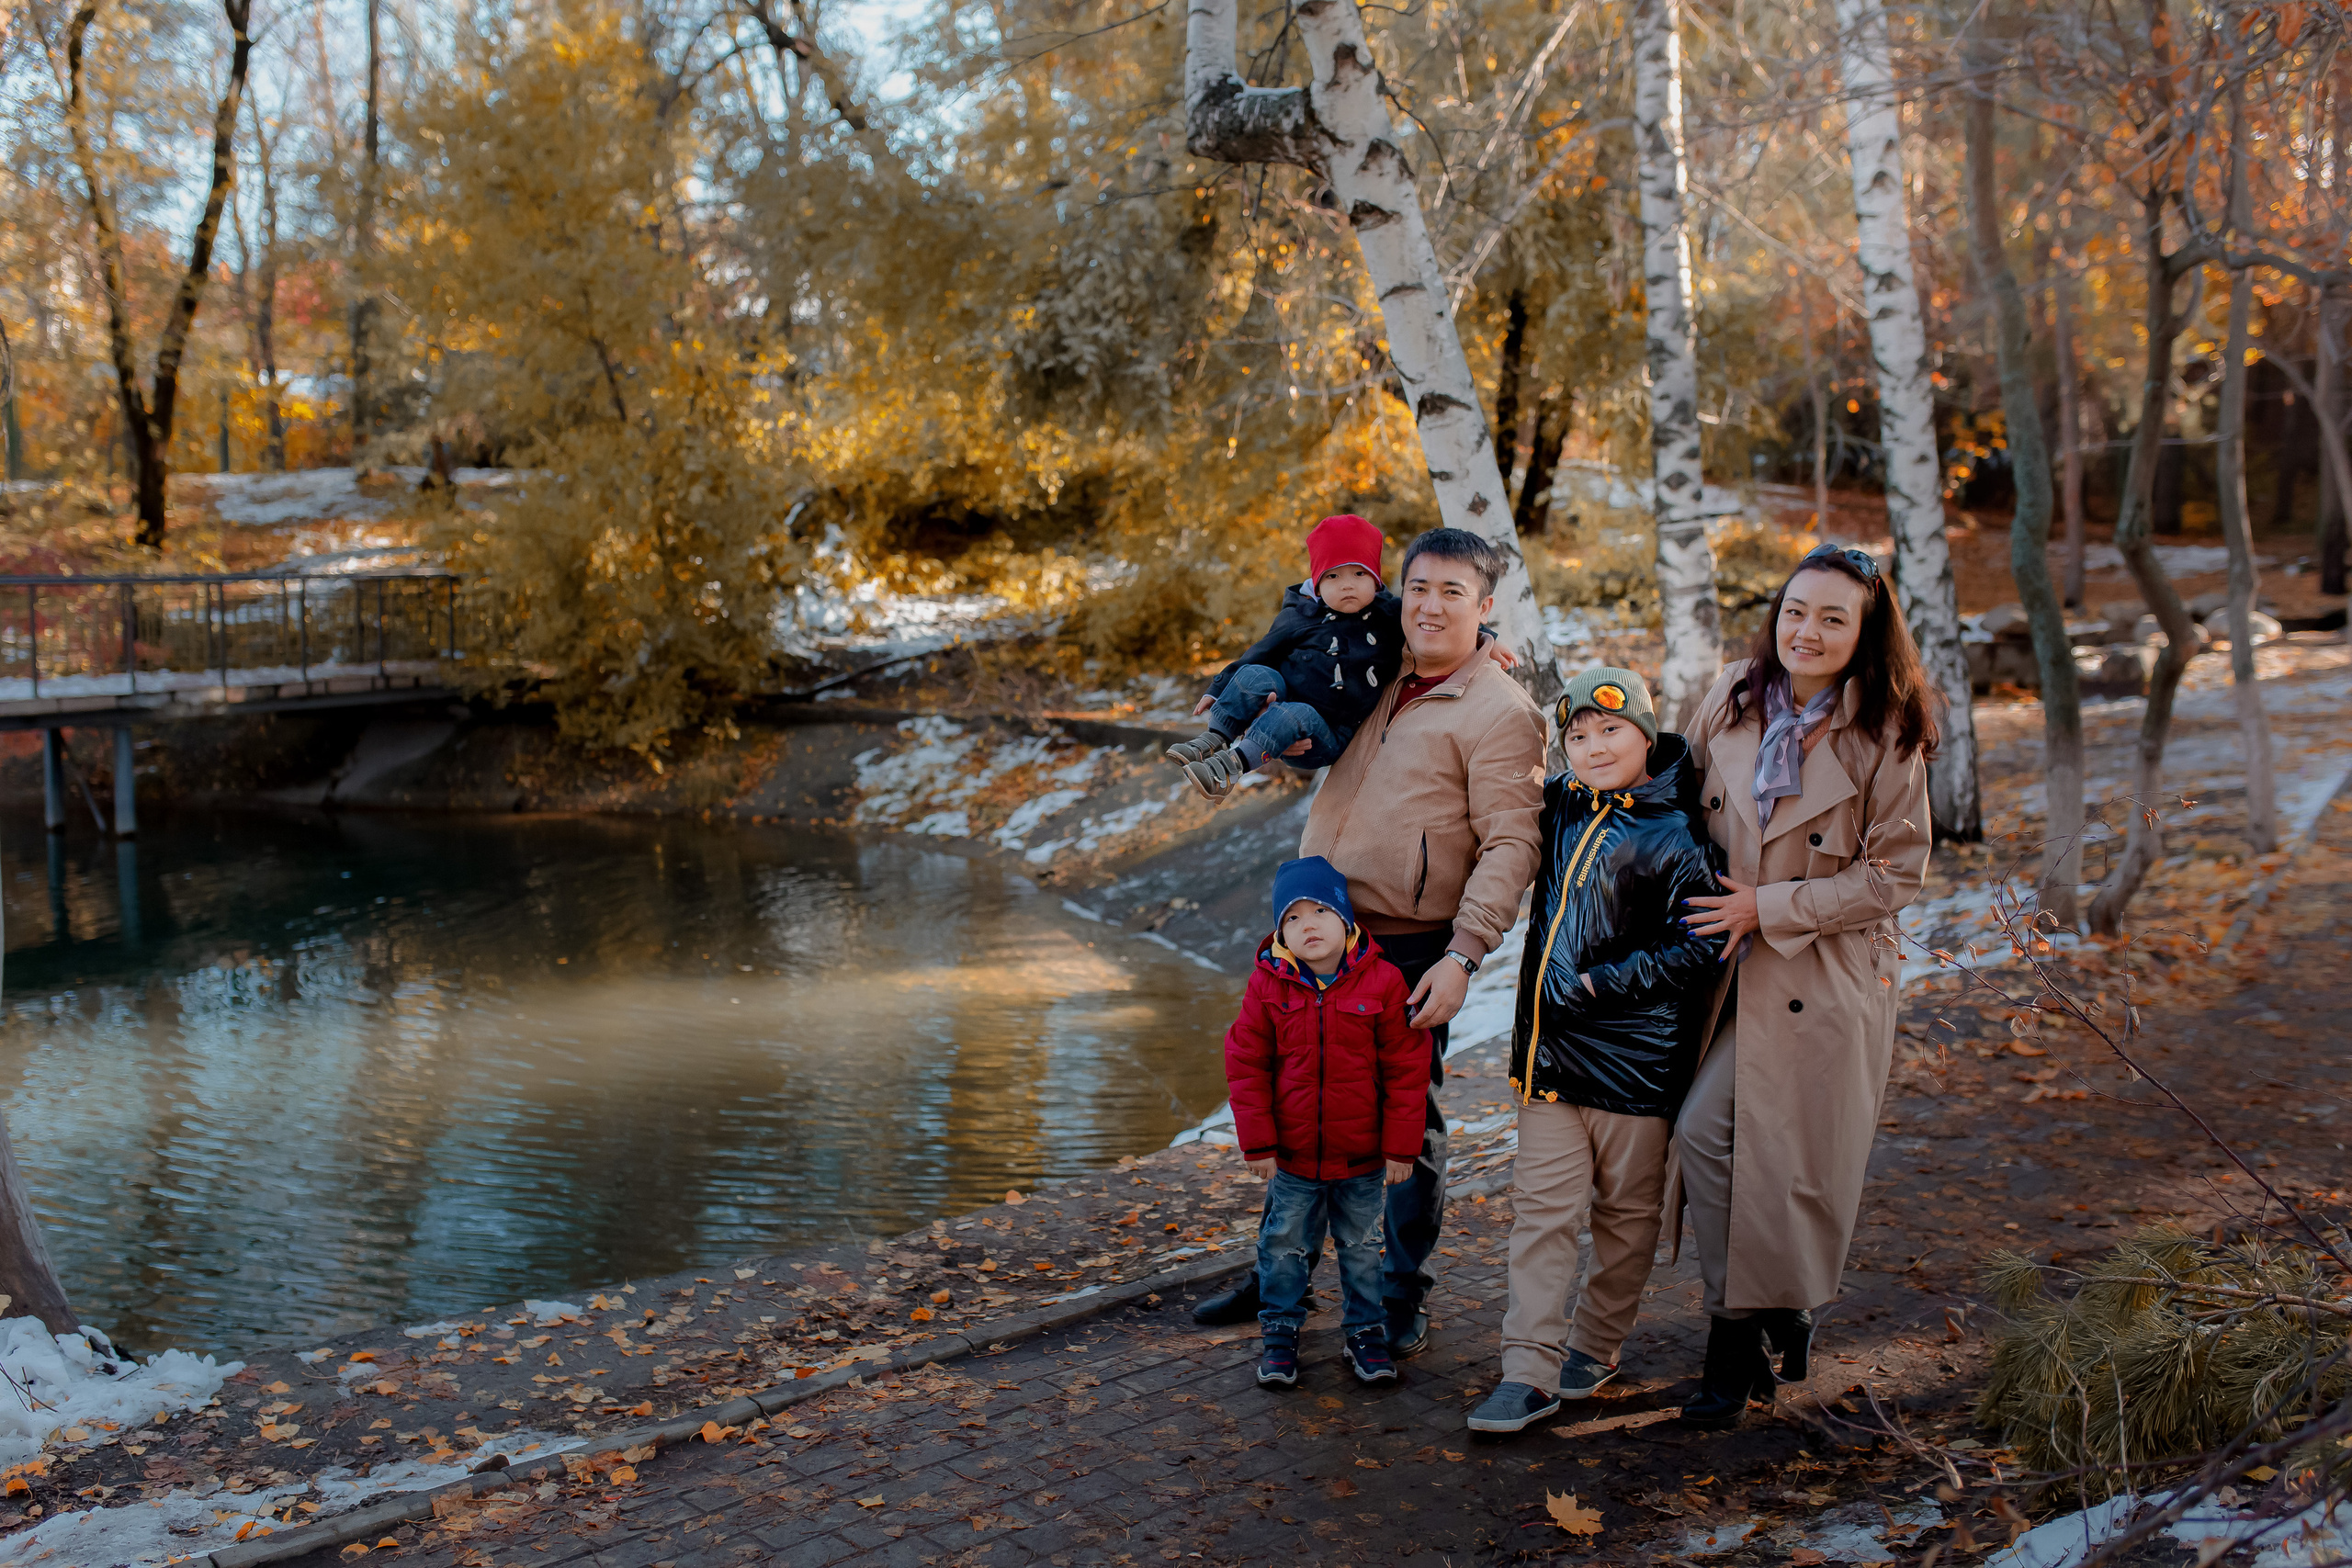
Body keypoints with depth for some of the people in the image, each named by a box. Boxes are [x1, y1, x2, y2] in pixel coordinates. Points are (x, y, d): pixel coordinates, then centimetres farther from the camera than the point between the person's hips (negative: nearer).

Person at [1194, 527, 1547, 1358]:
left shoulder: (1499, 713, -9)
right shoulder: (1382, 687, 13)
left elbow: (1510, 844, -16)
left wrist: (1463, 955, -24)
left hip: (1409, 953, -7)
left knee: (1406, 1124, 5)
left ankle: (1403, 1300, 21)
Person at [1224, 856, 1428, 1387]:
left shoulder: (1382, 982, -12)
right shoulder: (1268, 985, -8)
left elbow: (1407, 1069, -7)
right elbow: (1245, 1064, -4)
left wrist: (1401, 1146, -7)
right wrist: (1257, 1143, -6)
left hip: (1362, 1156, 0)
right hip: (1292, 1156, 1)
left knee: (1361, 1248, 16)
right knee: (1283, 1248, 12)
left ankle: (1365, 1333, 32)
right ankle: (1280, 1334, 29)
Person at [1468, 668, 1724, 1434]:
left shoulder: (1676, 836, -10)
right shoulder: (1561, 806, 7)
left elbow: (1694, 949, -13)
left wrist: (1598, 986, -17)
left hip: (1635, 1058, -4)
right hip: (1549, 1053, 5)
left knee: (1626, 1212, 12)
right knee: (1541, 1208, 2)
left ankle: (1596, 1345, 29)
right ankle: (1530, 1370, 4)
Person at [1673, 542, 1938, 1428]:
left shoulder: (1886, 737, -9)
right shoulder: (1731, 702, 2)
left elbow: (1894, 876, -8)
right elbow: (1684, 799, 17)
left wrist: (1767, 908, -13)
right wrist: (1705, 904, 7)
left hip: (1826, 975, -3)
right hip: (1730, 964, 4)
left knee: (1793, 1157, -2)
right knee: (1701, 1130, -6)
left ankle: (1739, 1340, 20)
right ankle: (1739, 1335, 11)